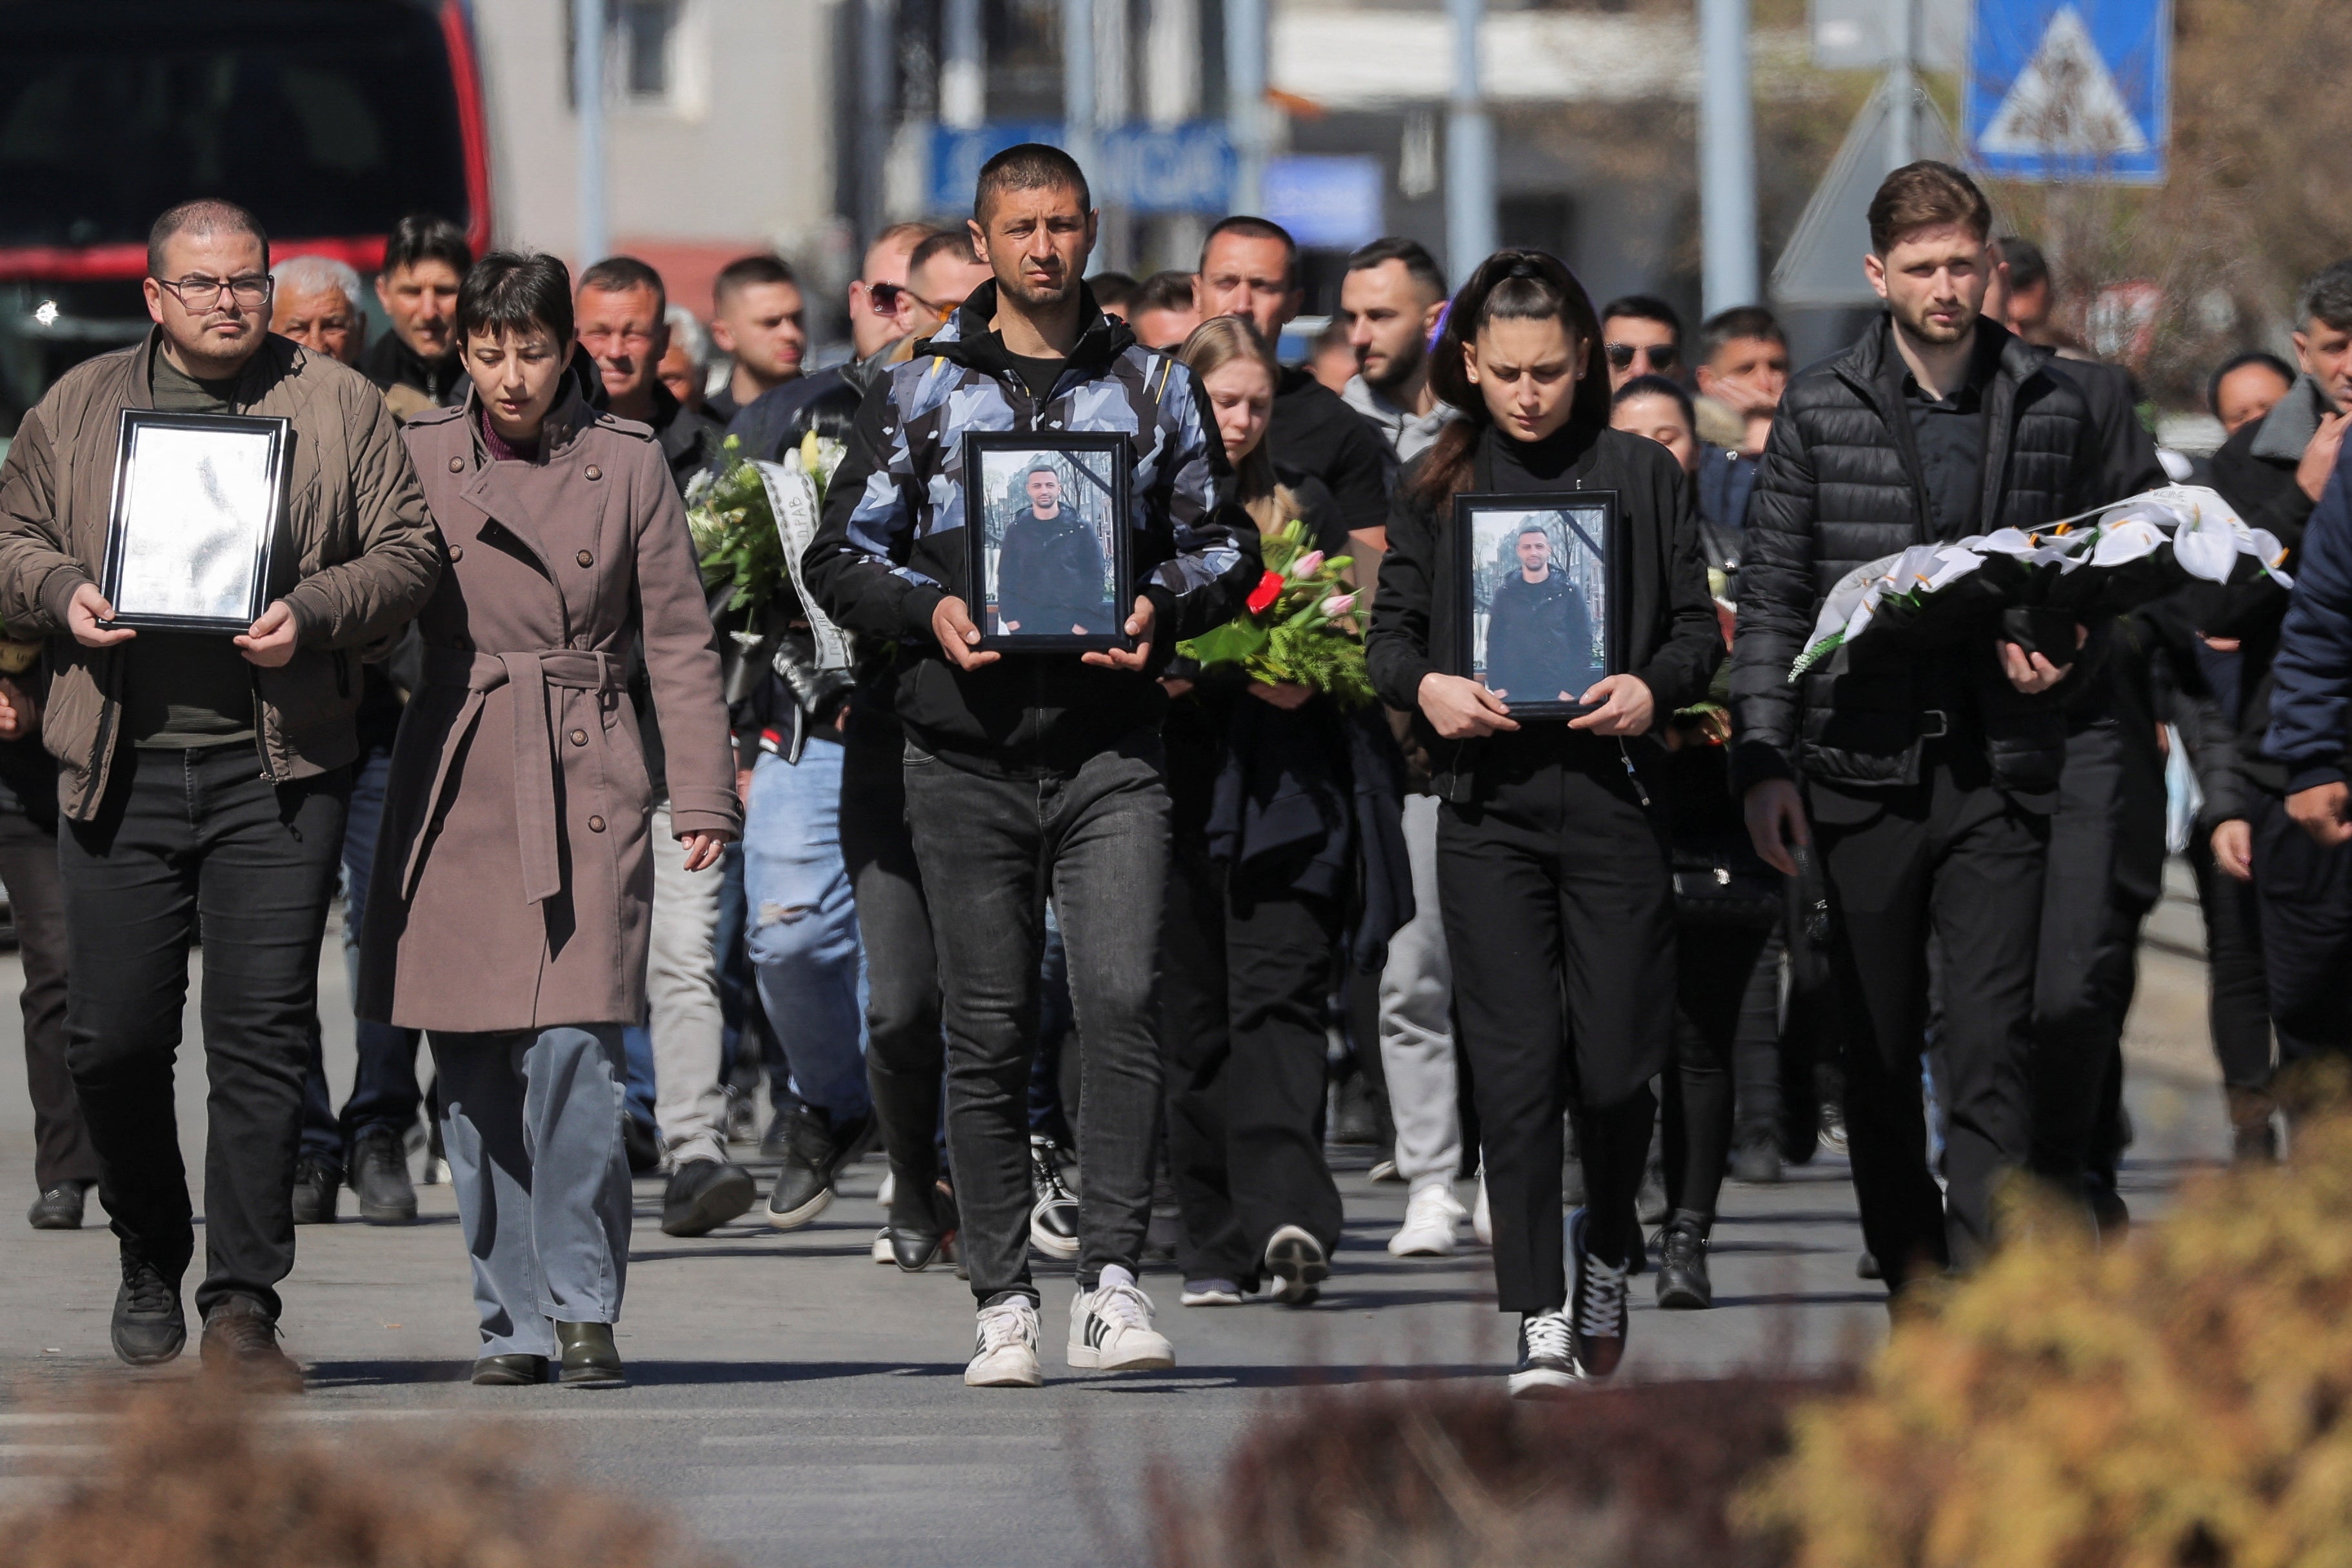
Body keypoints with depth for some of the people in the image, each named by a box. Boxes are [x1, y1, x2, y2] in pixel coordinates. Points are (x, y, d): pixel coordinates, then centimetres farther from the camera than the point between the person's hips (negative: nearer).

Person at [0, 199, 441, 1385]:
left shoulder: (337, 407, 7)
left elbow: (406, 552, 5)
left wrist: (316, 612, -12)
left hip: (278, 765, -2)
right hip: (122, 765, 2)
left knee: (263, 1033, -7)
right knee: (113, 1035, 2)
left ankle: (242, 1307, -3)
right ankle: (151, 1256, 26)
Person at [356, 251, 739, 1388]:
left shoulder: (628, 464, 5)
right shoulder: (417, 459, 6)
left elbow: (679, 643, 7)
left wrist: (702, 794, 0)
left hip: (586, 784, -1)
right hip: (455, 784, 1)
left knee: (573, 1049, -14)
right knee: (472, 1073, 1)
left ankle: (583, 1305, -3)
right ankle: (514, 1321, 10)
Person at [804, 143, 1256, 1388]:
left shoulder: (1155, 389, 11)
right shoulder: (921, 390, 8)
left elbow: (1221, 543, 15)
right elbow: (842, 554, 9)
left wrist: (1164, 607, -6)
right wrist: (931, 610, -10)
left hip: (1109, 747, 0)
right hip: (967, 754, 0)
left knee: (1123, 1000, -16)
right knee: (987, 1034, 2)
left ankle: (1111, 1280, -14)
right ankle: (1003, 1301, 8)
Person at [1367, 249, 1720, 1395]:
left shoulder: (1643, 476, 7)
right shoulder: (1435, 487, 9)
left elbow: (1699, 626, 8)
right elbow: (1390, 632, 11)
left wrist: (1653, 688, -12)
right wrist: (1427, 688, -11)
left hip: (1612, 795, 0)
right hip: (1488, 804, 0)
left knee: (1615, 1063, -1)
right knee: (1516, 1065, -6)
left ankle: (1606, 1253, 28)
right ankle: (1541, 1323, -3)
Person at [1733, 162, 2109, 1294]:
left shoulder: (2051, 411, 7)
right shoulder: (1820, 411, 4)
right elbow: (1770, 596, 4)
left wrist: (2052, 645, -5)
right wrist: (1763, 763, -4)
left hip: (2001, 768, 0)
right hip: (1863, 765, 0)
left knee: (1994, 1038, -10)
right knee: (1878, 1042, 7)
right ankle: (1914, 1275, 17)